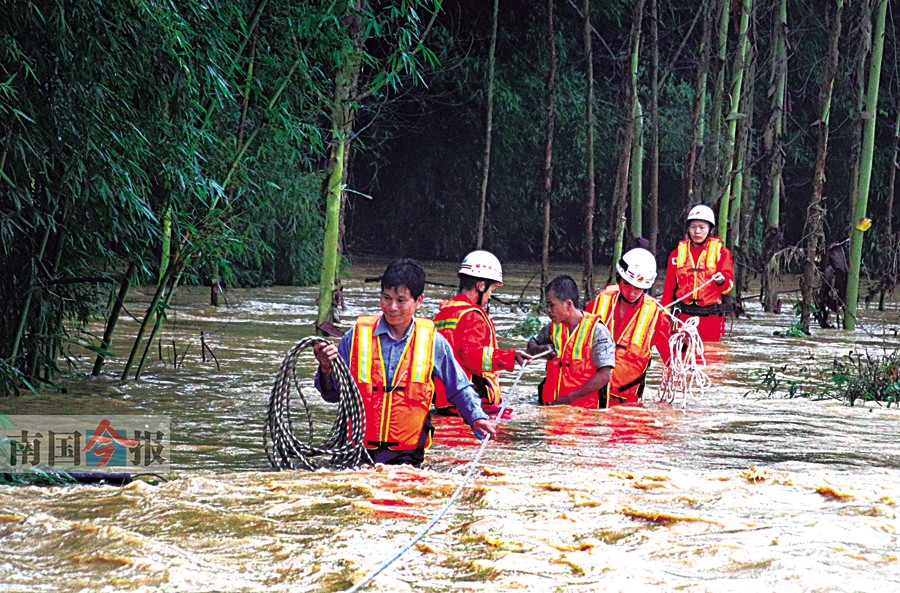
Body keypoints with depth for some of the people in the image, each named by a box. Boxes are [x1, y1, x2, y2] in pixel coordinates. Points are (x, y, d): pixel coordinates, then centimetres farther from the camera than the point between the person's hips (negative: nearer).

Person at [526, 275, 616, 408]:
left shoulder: (596, 331, -5)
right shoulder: (553, 327, 13)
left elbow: (604, 376, -10)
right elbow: (532, 345, 30)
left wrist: (570, 398, -13)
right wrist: (542, 350, 5)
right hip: (550, 405, 4)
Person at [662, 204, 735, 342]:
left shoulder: (721, 252, 6)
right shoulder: (677, 253, 13)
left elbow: (729, 286, 2)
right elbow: (669, 288, 15)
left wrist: (722, 281, -20)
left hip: (711, 315, -2)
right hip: (684, 315, 2)